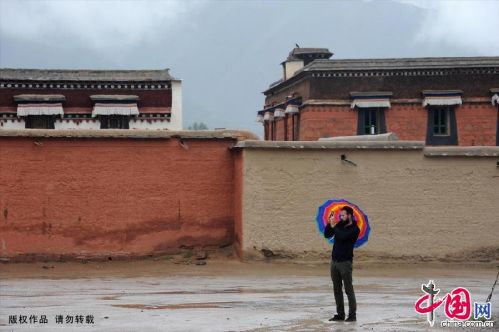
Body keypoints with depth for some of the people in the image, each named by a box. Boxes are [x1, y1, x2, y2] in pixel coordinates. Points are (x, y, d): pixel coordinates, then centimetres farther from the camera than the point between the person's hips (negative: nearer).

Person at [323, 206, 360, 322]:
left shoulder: (354, 229, -9)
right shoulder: (340, 225, 10)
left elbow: (342, 236, -24)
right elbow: (327, 235, 9)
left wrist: (333, 226, -15)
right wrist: (329, 223, -4)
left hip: (345, 262, -7)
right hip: (334, 261, 7)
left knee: (348, 289, -4)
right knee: (337, 289, 9)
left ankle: (352, 315, 1)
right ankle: (340, 314, 15)